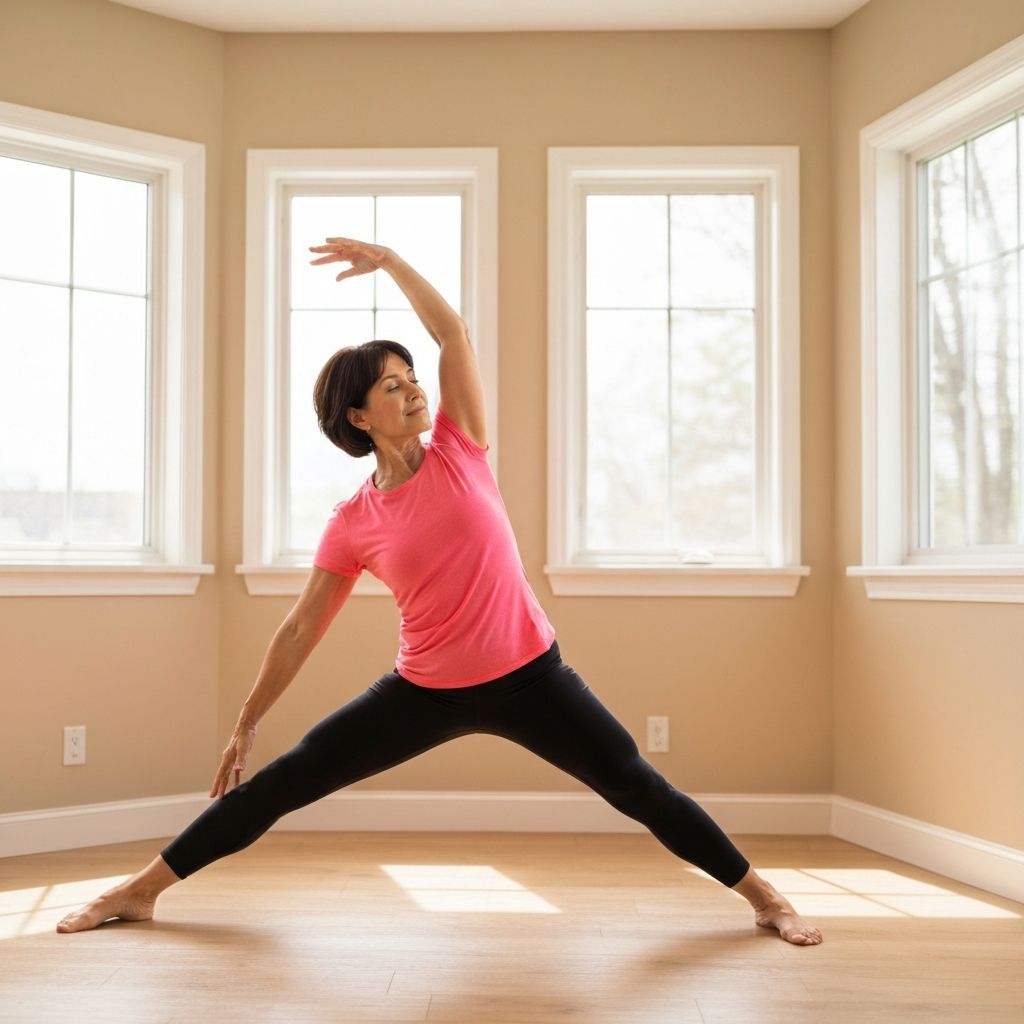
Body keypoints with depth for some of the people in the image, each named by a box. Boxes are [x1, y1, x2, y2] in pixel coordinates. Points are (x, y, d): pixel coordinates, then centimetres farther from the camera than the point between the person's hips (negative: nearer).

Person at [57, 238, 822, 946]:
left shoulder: (460, 450, -3)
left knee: (639, 788, 1)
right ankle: (140, 891, 16)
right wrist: (246, 725, 5)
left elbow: (453, 332, -8)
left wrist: (387, 259, -9)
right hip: (427, 691, 1)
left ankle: (763, 897, 17)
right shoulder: (352, 525, -4)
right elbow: (300, 630, 2)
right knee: (283, 781, 3)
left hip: (529, 674, 0)